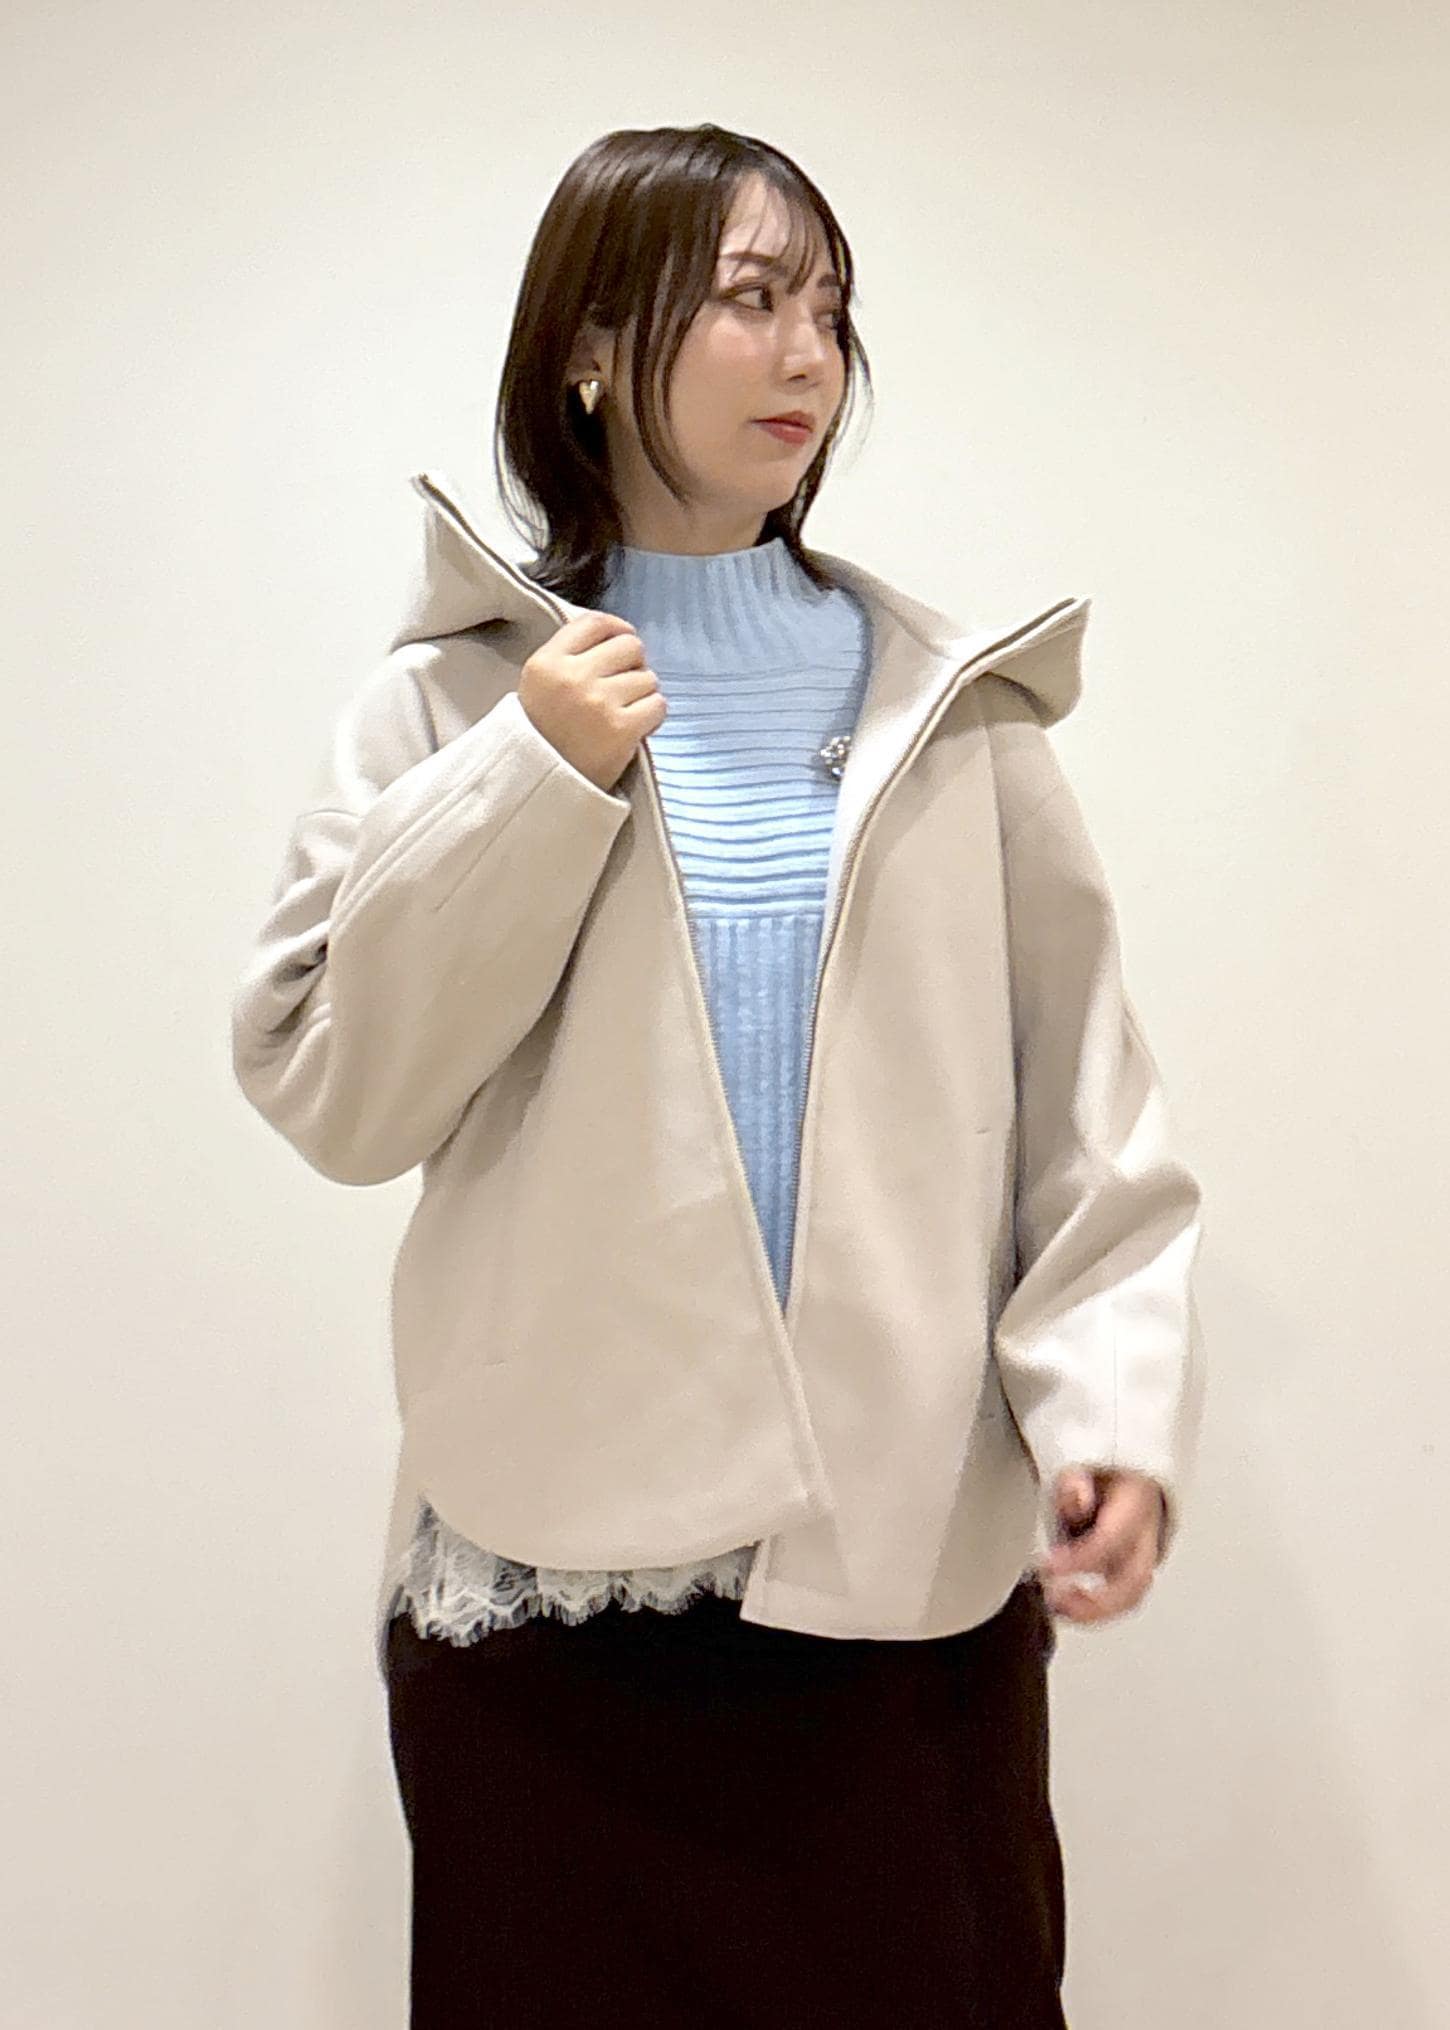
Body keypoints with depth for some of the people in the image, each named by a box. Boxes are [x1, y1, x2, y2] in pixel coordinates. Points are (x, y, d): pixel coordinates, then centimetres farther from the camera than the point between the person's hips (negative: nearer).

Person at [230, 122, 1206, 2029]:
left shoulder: (953, 700, 5)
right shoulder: (451, 700, 3)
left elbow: (1085, 1092, 4)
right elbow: (330, 1089, -3)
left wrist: (1115, 1394, -8)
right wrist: (528, 784, -11)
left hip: (920, 1555, 1)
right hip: (555, 1561, -1)